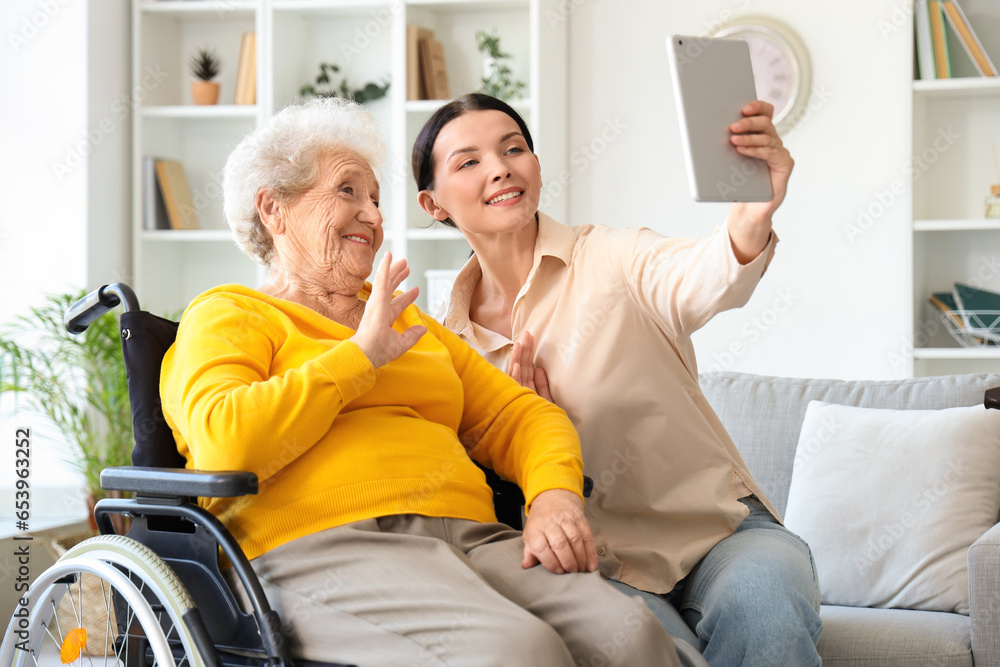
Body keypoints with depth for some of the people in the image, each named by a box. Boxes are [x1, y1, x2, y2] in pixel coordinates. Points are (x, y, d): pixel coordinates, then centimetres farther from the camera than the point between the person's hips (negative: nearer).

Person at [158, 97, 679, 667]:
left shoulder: (409, 322, 33)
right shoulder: (225, 316, 12)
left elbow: (517, 415, 25)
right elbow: (223, 446, -9)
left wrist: (556, 496, 2)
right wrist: (361, 354, -2)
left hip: (473, 535, 6)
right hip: (325, 549, -6)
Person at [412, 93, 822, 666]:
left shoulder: (611, 258, -3)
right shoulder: (450, 344, 6)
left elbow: (704, 279, -27)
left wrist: (751, 220, -49)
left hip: (722, 531, -1)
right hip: (601, 563, 1)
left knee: (760, 606, -34)